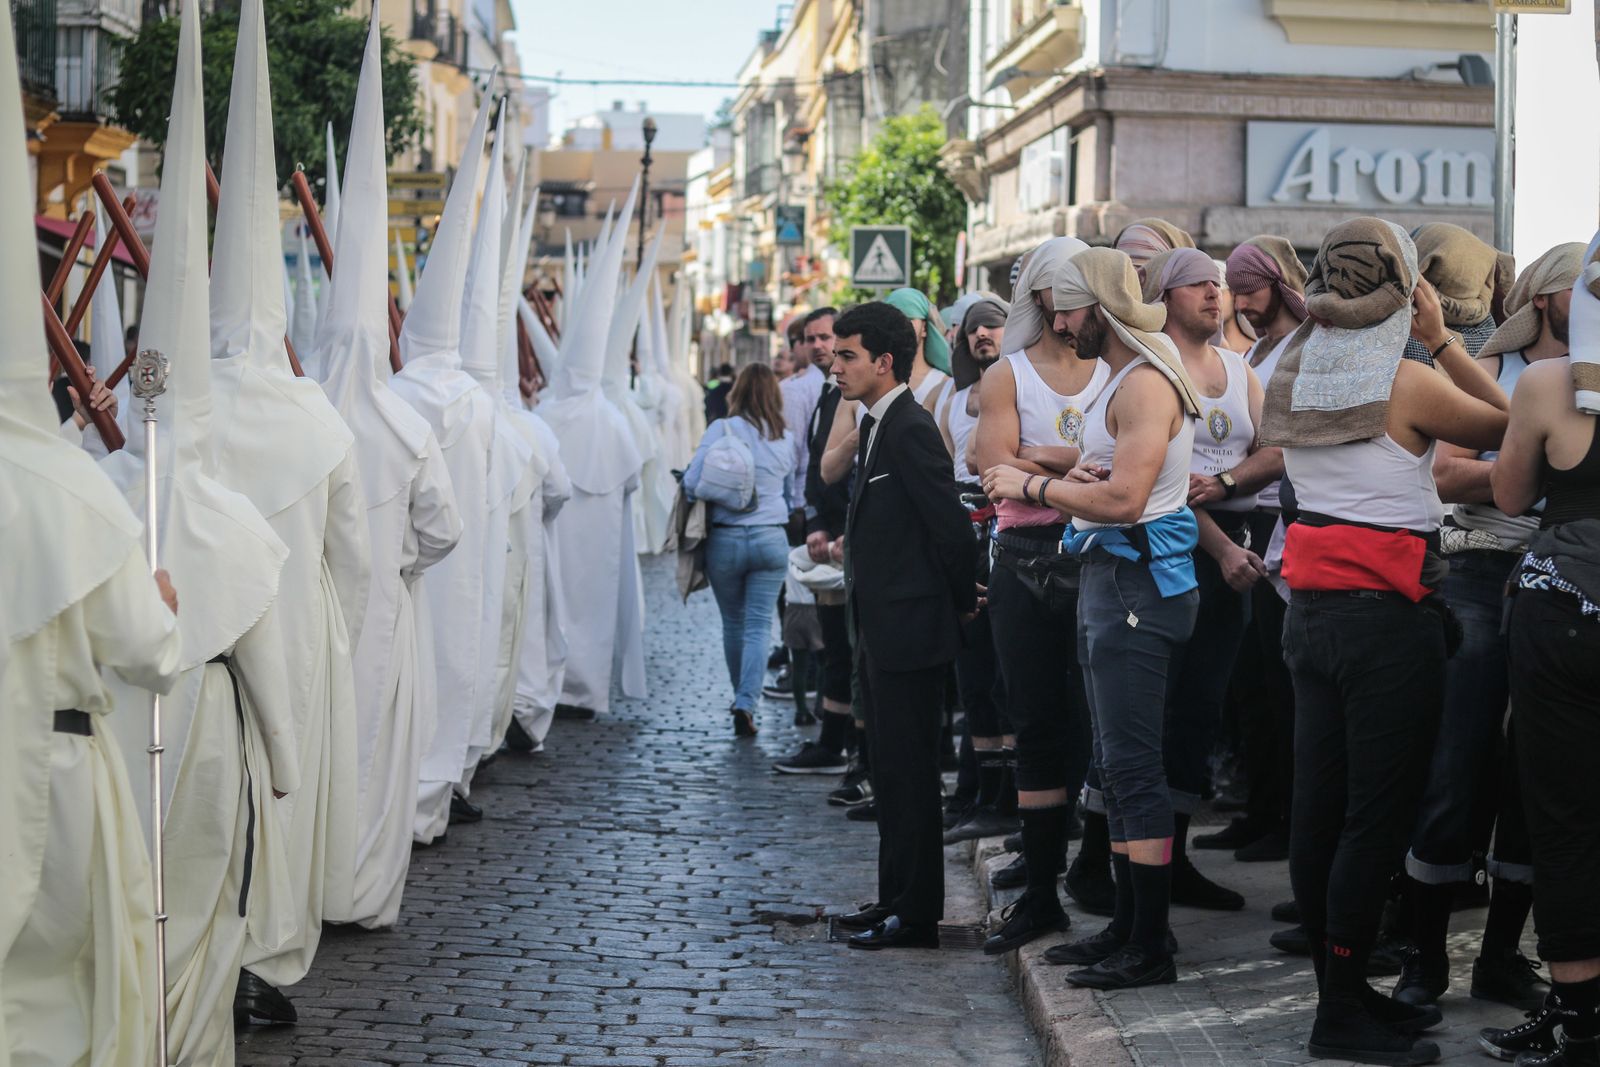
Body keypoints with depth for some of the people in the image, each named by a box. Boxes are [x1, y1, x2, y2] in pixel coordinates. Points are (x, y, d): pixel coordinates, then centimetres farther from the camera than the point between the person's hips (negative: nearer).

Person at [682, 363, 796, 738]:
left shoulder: (722, 429, -7)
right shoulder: (786, 438, 4)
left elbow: (692, 482, -11)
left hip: (725, 539, -1)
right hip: (771, 539, 1)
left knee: (733, 623, 15)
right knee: (758, 626, 0)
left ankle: (741, 698, 28)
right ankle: (747, 703, -14)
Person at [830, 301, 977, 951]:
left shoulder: (910, 428, -17)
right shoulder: (879, 427, 14)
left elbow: (950, 522, -19)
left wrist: (960, 601, -8)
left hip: (907, 629, -10)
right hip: (883, 629, 10)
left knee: (909, 773, -4)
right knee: (892, 771, 16)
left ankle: (916, 915, 3)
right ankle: (896, 900, 25)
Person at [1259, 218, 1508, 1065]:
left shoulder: (1292, 373, 5)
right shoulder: (1407, 381, -14)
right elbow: (1506, 422, -2)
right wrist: (1442, 339, 0)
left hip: (1312, 606, 7)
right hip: (1393, 615, -7)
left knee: (1319, 805, 10)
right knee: (1378, 814, -2)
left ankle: (1341, 991, 21)